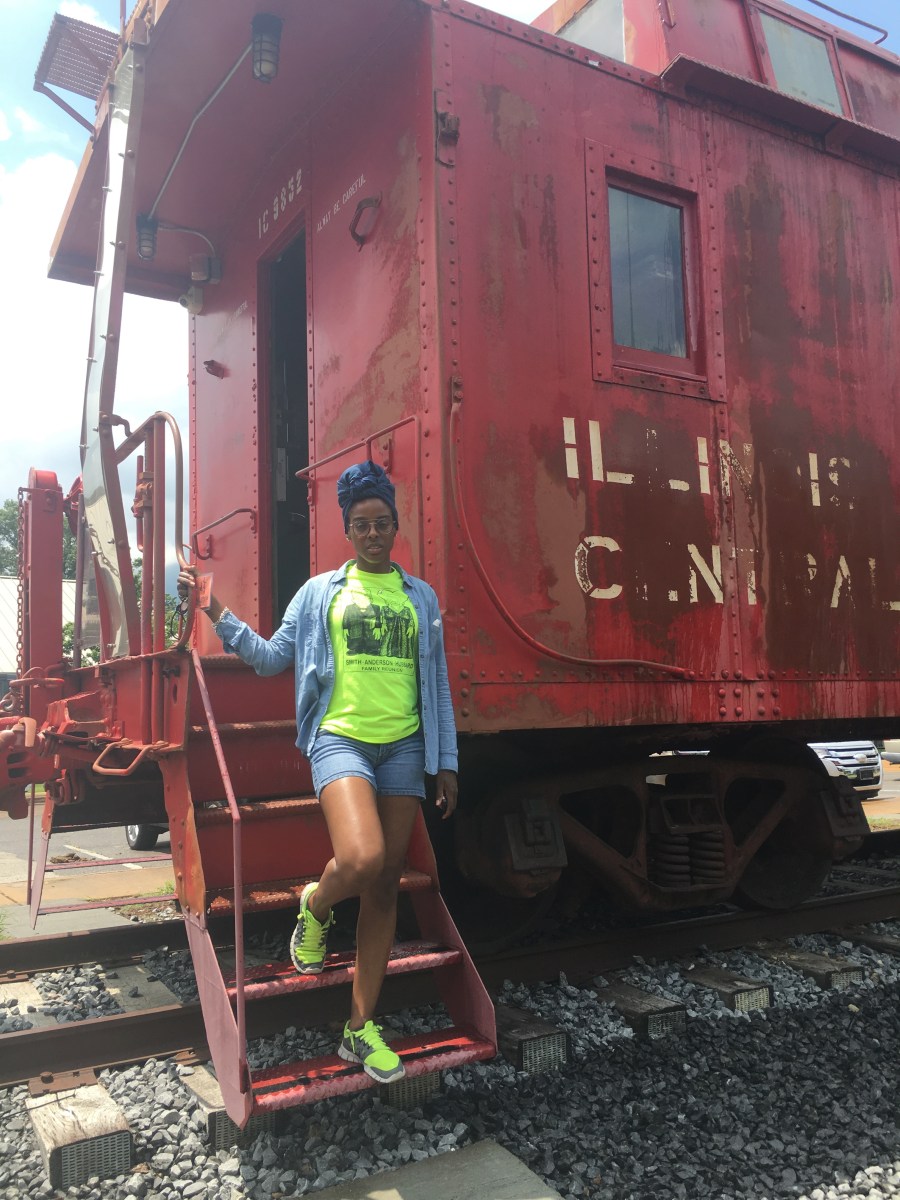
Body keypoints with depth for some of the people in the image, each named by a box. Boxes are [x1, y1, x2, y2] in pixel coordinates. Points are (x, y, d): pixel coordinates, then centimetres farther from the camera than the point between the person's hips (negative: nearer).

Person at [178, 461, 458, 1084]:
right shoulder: (320, 592, 8)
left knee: (385, 886, 5)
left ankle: (362, 1027, 19)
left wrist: (446, 762, 10)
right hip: (340, 739, -3)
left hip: (403, 746, 3)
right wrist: (221, 617, -3)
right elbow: (271, 658, 8)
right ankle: (315, 907, 12)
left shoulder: (420, 596, 12)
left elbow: (436, 683, 13)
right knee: (362, 859, -26)